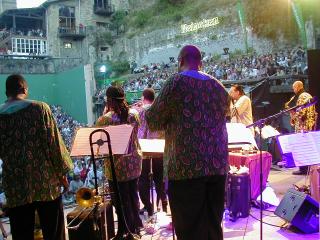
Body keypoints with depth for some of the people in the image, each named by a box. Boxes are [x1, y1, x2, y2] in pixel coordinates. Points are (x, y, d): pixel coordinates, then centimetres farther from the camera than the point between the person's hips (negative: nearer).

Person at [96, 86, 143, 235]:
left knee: (122, 201, 8)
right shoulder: (133, 115, -3)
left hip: (117, 166, -5)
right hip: (134, 163, 5)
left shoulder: (105, 119, -18)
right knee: (133, 196, 21)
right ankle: (136, 227, 36)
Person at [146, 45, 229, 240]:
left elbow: (153, 122, -2)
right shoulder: (219, 87, 12)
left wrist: (170, 118, 20)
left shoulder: (176, 83, -5)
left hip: (187, 167, -6)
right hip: (218, 165, 6)